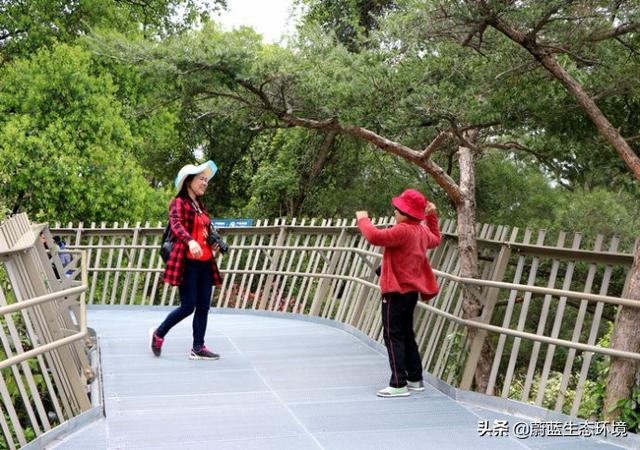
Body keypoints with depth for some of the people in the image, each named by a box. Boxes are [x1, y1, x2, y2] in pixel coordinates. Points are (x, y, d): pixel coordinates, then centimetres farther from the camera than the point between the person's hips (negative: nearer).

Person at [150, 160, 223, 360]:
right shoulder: (179, 203, -4)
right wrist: (190, 241, -41)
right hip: (187, 261, -7)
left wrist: (213, 245, 11)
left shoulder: (200, 205, 19)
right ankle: (158, 334, 14)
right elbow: (176, 224, -23)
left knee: (203, 306, 4)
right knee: (188, 306, -7)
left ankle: (198, 348, 10)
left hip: (204, 262, 7)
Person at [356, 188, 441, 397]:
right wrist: (432, 216, 30)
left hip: (397, 292, -9)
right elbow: (435, 239, 32)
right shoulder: (422, 231, 9)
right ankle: (415, 379, 24)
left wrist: (363, 220, -15)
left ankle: (399, 384, -5)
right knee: (406, 335, 18)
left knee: (393, 336, -5)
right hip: (411, 291, 9)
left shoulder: (402, 231, -20)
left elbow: (375, 237, -32)